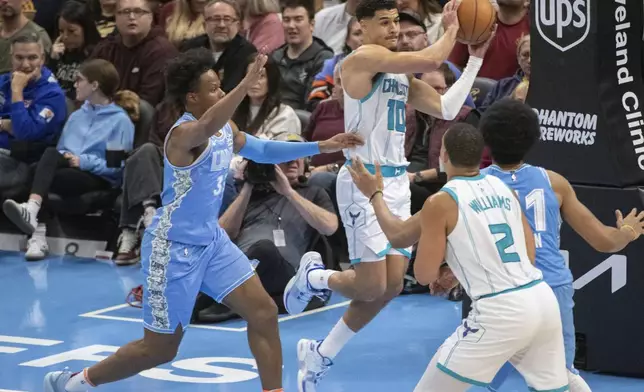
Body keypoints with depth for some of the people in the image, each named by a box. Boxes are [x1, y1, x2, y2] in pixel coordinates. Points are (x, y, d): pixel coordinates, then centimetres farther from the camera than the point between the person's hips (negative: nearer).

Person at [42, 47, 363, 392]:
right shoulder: (184, 132, -24)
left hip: (211, 241, 8)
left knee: (264, 312, -2)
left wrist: (321, 147, 15)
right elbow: (206, 127, -50)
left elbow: (263, 150, 21)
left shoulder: (224, 129, 4)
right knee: (161, 348, 3)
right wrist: (247, 83, -58)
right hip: (173, 247, -8)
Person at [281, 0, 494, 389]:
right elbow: (430, 60, -22)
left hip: (397, 181, 8)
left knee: (392, 285, 6)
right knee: (372, 286, -9)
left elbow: (446, 109, 13)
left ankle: (321, 354, 20)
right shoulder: (364, 58, -12)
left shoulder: (401, 72, 15)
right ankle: (312, 276, 23)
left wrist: (476, 58, 12)